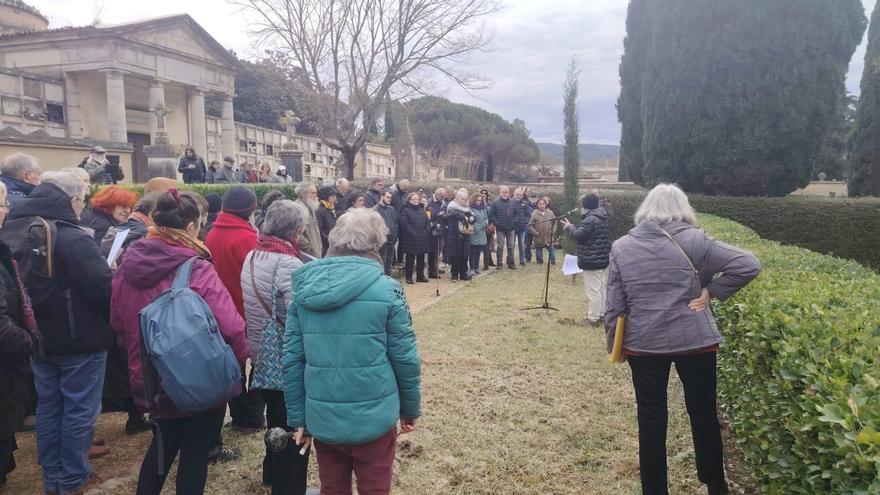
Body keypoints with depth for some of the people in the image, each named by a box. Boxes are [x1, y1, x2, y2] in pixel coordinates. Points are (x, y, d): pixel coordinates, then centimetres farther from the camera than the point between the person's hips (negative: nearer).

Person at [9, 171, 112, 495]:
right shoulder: (73, 239, -22)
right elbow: (102, 287, -24)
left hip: (38, 337, 8)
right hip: (79, 339, -8)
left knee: (48, 406, 17)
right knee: (79, 409, 6)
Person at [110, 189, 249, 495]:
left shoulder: (128, 265, -3)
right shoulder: (197, 271, -23)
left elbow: (118, 323, 10)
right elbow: (231, 328, -27)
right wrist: (239, 358, -6)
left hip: (149, 381, 6)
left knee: (163, 445, 28)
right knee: (195, 454, 13)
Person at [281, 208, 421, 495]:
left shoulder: (304, 289, -1)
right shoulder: (385, 289, -11)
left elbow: (291, 360, 0)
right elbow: (405, 358, -7)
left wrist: (298, 418, 9)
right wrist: (410, 409, 8)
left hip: (322, 419, 4)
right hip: (373, 420, -3)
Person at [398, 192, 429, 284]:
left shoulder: (422, 210, 16)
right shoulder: (405, 210, -3)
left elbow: (428, 222, 14)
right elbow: (405, 224, -13)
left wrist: (426, 231, -2)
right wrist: (413, 233, -17)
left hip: (423, 238, 6)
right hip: (411, 239, -5)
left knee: (421, 259, 11)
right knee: (410, 259, 0)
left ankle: (420, 276, 20)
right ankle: (409, 277, 6)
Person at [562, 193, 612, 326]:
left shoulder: (590, 219, -21)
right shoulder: (603, 218, 10)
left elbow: (579, 235, -19)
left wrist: (570, 227, -2)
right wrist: (574, 227, 15)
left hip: (592, 261, -10)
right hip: (604, 259, 10)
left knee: (593, 290, -3)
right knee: (602, 287, 17)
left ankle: (593, 318, 2)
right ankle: (601, 313, 28)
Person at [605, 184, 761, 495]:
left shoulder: (622, 248, -2)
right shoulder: (694, 240, -7)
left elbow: (614, 306, 0)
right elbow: (748, 265, -12)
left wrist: (614, 344, 11)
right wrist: (711, 292, -6)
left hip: (643, 344, 1)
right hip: (695, 342, 0)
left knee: (651, 419, 10)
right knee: (704, 414, 18)